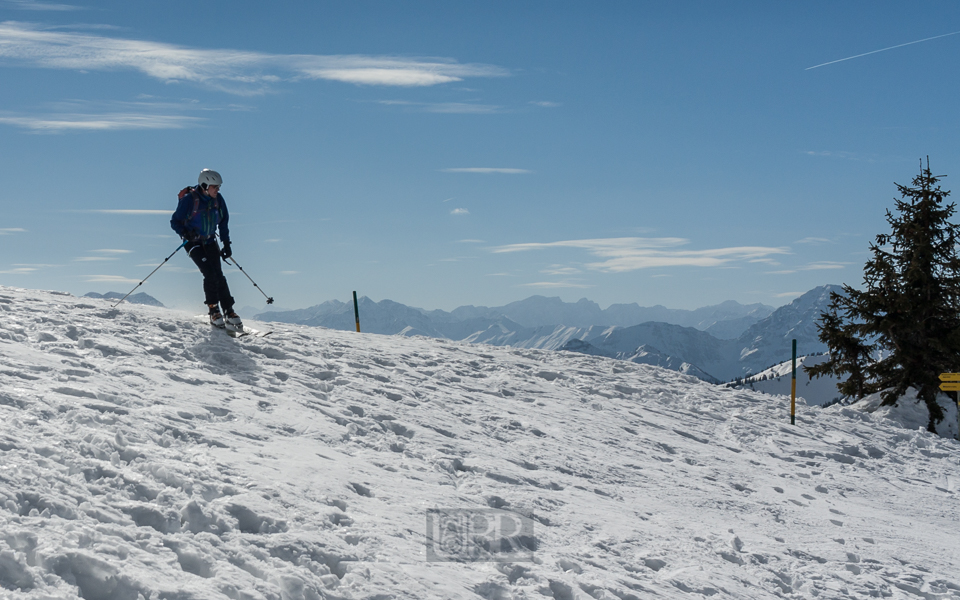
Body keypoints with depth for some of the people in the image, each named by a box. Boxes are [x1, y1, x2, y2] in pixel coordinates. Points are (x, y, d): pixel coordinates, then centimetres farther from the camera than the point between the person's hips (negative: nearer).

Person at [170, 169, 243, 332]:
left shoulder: (218, 199, -2)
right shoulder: (189, 199, -17)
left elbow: (223, 222, 12)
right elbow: (175, 222, -11)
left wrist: (226, 243, 7)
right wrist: (185, 233, -30)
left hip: (210, 242, 4)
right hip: (193, 243, -4)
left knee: (218, 275, -9)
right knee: (210, 274, -19)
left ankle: (229, 312, -7)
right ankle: (214, 311, -7)